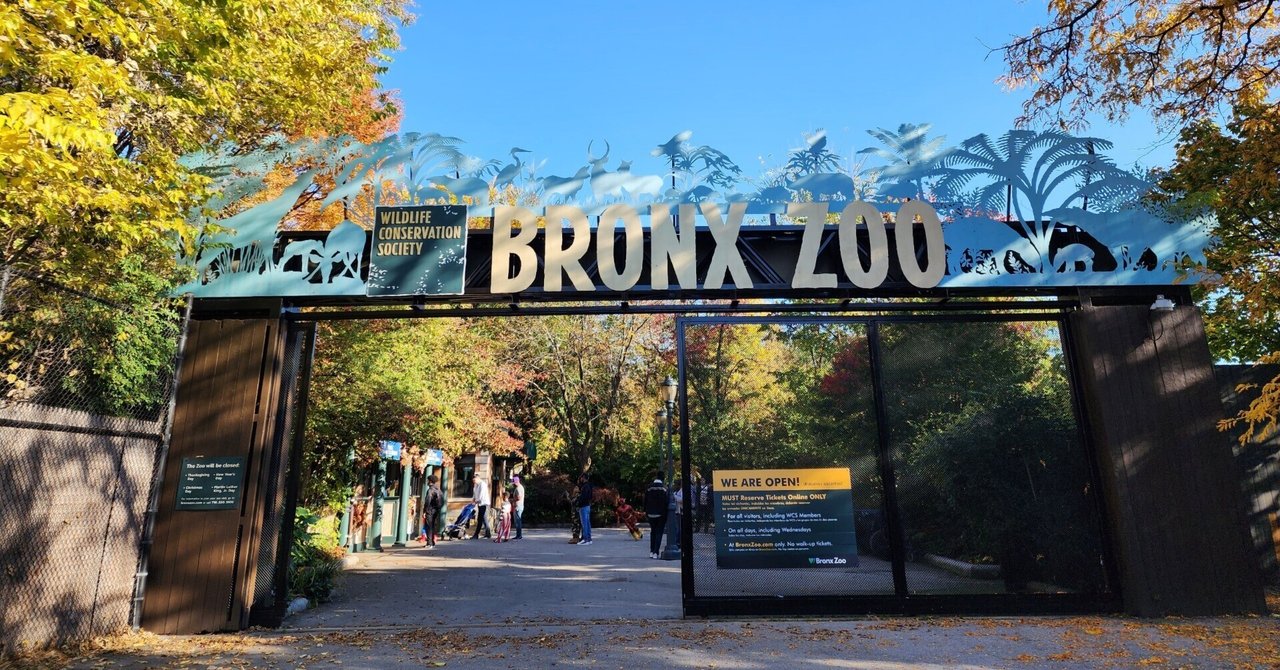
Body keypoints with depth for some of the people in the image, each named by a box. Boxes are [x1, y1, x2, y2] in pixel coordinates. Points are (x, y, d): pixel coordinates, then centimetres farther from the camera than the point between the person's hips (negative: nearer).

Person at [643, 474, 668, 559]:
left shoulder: (649, 488, -3)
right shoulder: (664, 488, -10)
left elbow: (645, 501, 1)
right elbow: (667, 501, -10)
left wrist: (646, 511, 10)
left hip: (651, 514, 3)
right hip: (661, 514, -3)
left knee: (653, 532, 17)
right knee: (659, 532, 3)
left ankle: (651, 551, 17)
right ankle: (656, 552, -4)